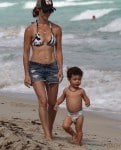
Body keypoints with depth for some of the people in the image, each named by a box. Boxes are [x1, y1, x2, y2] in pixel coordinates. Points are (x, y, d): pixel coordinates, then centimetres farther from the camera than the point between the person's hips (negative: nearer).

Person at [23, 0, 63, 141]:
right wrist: (26, 74, -6)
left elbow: (58, 51, 8)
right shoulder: (30, 29, -4)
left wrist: (60, 69, -4)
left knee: (52, 103, 10)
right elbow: (26, 52, -2)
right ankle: (47, 136, -20)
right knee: (43, 100, -18)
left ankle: (50, 131, 30)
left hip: (52, 67, 3)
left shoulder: (56, 29, 3)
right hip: (36, 67, -3)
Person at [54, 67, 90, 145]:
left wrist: (87, 102, -22)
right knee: (65, 126, -15)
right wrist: (57, 104, 0)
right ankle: (74, 134, 12)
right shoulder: (66, 90, 1)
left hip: (79, 114, -2)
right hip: (70, 114, 2)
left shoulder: (81, 91, -4)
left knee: (79, 130, 2)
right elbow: (62, 98, 15)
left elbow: (86, 99, 1)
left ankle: (78, 143, 17)